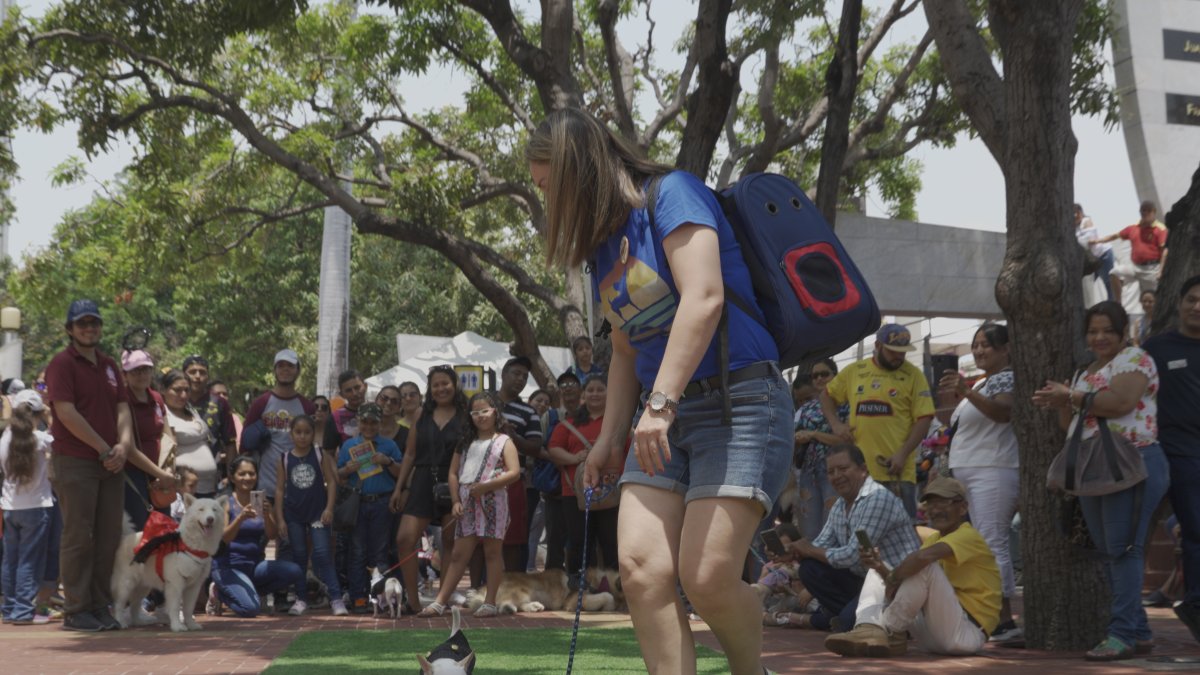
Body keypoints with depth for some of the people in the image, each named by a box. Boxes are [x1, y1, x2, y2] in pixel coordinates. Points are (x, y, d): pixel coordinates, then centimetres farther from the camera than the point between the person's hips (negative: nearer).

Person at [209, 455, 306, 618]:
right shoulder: (226, 503, -6)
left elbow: (273, 535, -4)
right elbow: (222, 538, -18)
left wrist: (266, 514, -23)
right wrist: (241, 518, -34)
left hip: (255, 564, 5)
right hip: (228, 566, -5)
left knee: (294, 571, -19)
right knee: (250, 608, -27)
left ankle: (250, 592, 1)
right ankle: (220, 593, 6)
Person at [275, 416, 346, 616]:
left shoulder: (321, 456, -1)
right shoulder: (285, 459, 2)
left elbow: (331, 481, -3)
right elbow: (280, 488, 4)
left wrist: (329, 508, -13)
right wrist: (280, 519, 0)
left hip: (317, 512, -2)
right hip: (294, 514, 2)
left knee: (322, 553, -8)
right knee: (298, 556, 8)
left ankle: (336, 598, -7)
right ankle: (301, 598, 17)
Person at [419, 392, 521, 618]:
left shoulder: (503, 442, 2)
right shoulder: (466, 442, 16)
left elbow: (514, 472, -9)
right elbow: (453, 472, 14)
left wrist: (486, 486, -16)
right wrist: (456, 500, 1)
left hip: (492, 500, -4)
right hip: (467, 503, 4)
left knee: (492, 551, 0)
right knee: (459, 554, 4)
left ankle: (490, 603, 5)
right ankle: (440, 602, 2)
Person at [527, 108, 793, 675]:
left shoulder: (672, 194, -7)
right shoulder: (604, 245, 18)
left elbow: (703, 298, -20)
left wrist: (660, 403, -25)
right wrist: (609, 436, 18)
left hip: (738, 403, -8)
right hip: (666, 418, 8)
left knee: (707, 577, -17)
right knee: (640, 567, -12)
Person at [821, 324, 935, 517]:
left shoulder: (913, 375, 0)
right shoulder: (854, 371, 10)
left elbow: (924, 419, -4)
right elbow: (826, 396, 22)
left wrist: (903, 454, -13)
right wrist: (835, 424, 3)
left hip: (897, 471, -3)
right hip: (857, 469, 3)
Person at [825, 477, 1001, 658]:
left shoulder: (968, 537, -10)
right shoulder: (934, 539, 17)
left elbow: (923, 556, -32)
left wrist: (893, 578, -19)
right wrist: (882, 569, -15)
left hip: (968, 634, -9)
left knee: (924, 567, -29)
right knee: (877, 572, 9)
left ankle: (888, 630, -16)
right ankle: (869, 629, -19)